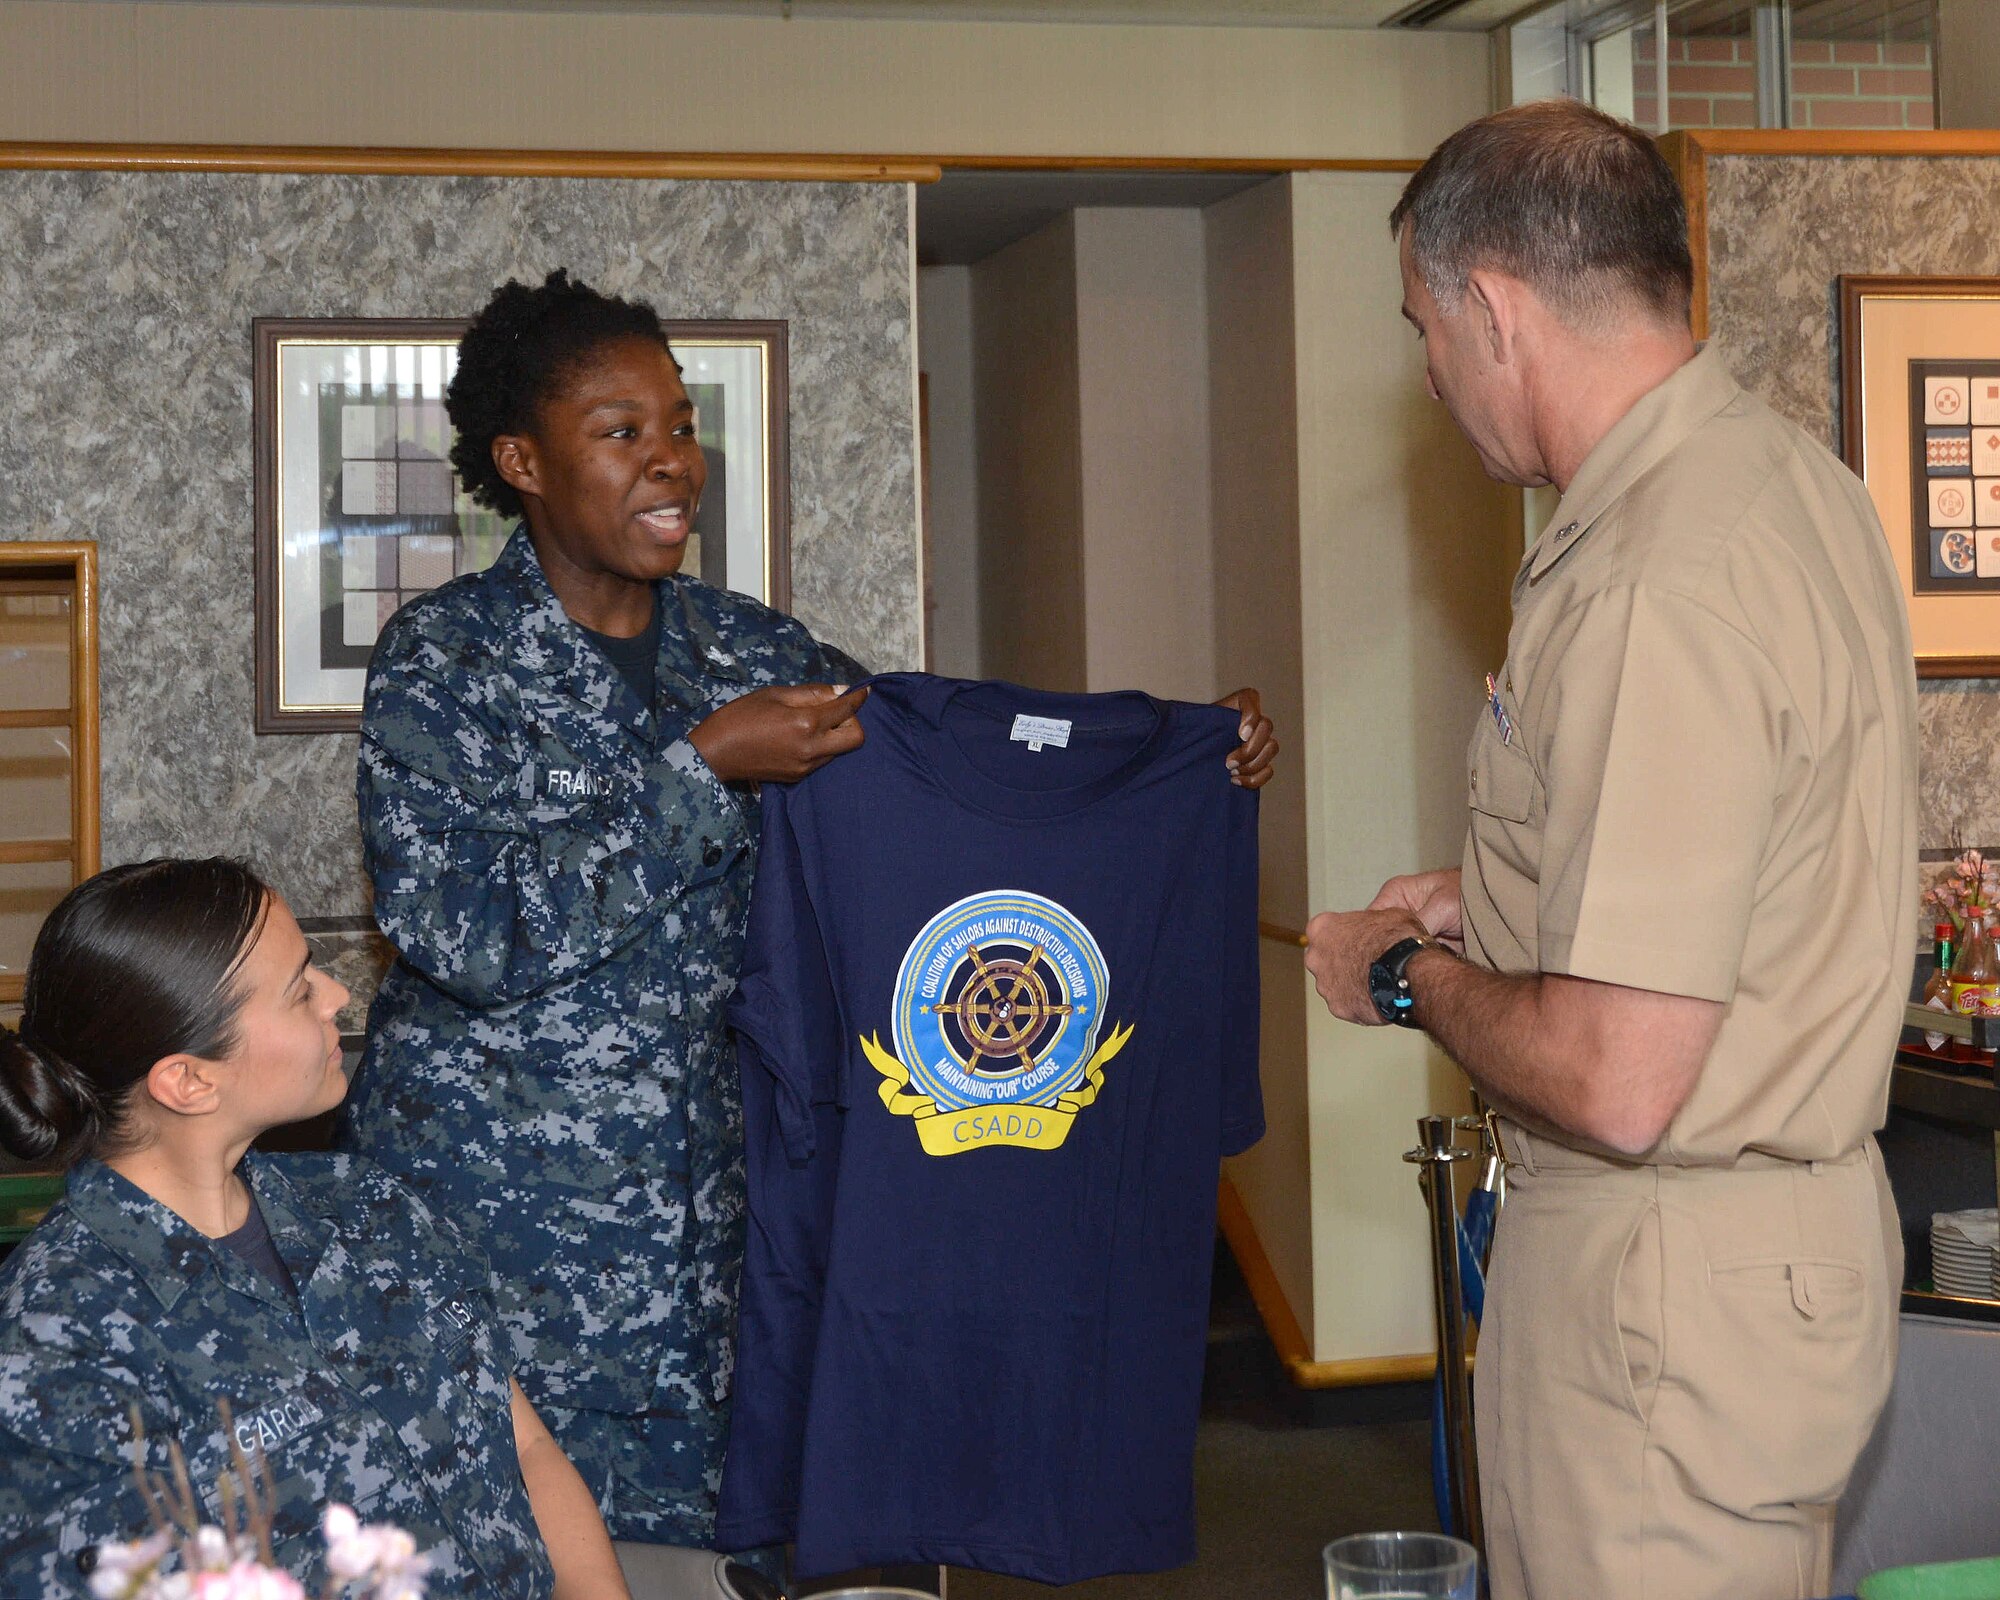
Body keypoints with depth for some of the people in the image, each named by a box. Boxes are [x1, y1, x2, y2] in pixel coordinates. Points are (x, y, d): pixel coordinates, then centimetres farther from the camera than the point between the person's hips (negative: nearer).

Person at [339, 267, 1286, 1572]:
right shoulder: (446, 657, -7)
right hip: (487, 1207, -4)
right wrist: (699, 768, -20)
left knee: (684, 1522, 6)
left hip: (694, 1210, 4)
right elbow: (465, 931, -18)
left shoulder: (748, 653, 7)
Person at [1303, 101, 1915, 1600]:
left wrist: (1410, 975, -10)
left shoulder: (1659, 585, -27)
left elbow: (1614, 1083, -28)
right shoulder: (1781, 470, 6)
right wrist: (1496, 902, 16)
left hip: (1672, 1292, -10)